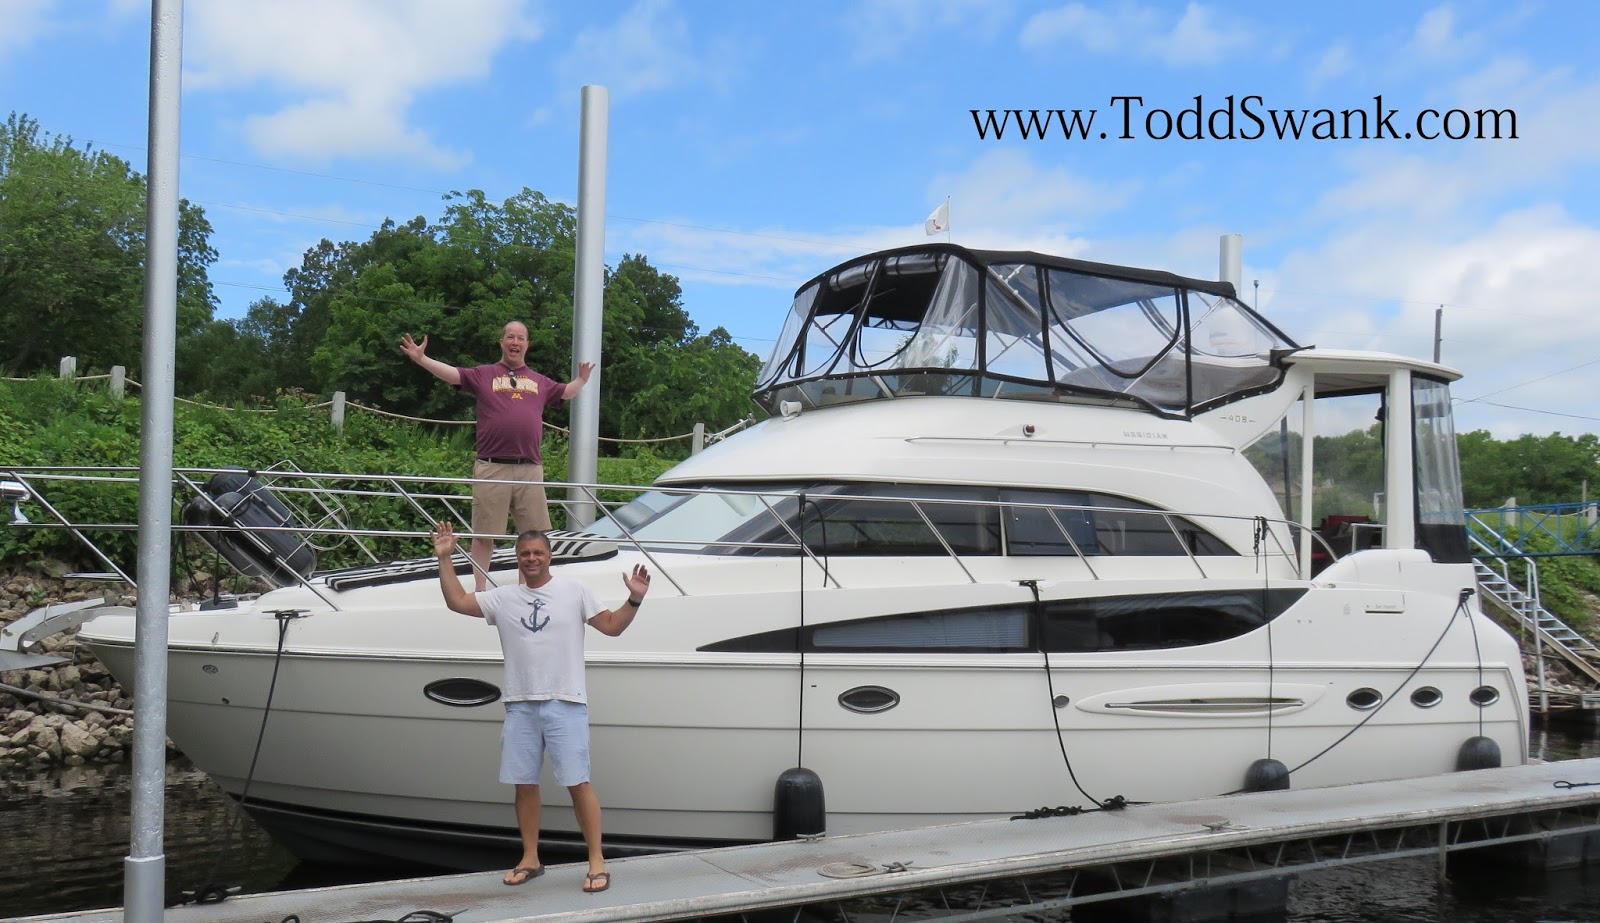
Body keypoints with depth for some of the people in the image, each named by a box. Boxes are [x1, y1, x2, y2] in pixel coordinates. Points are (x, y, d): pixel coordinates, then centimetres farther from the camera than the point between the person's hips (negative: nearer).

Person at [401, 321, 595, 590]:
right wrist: (421, 359, -16)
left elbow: (568, 392, 31)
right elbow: (451, 374, -3)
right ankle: (479, 589, 14)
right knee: (484, 534, 3)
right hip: (492, 468, -3)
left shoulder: (540, 381, 19)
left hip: (530, 469, 3)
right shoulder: (484, 374, 8)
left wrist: (583, 378, 14)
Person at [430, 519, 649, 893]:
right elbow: (457, 601, 8)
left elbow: (612, 625, 3)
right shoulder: (503, 598, 10)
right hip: (520, 705, 4)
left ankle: (597, 862, 0)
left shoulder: (574, 591, 2)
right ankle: (530, 859, 22)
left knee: (578, 783, -5)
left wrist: (634, 600, -13)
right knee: (524, 783, 9)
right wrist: (444, 558, 4)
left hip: (565, 703, -4)